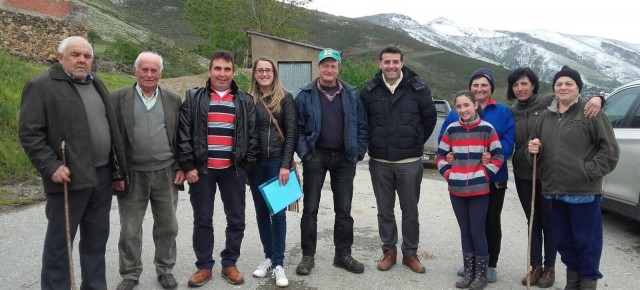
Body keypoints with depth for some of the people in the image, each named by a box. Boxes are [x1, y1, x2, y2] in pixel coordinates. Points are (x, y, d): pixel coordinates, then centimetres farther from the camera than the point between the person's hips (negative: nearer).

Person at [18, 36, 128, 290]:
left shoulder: (97, 85, 16)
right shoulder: (41, 86, -5)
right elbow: (29, 133, -11)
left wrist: (118, 171, 14)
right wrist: (51, 166, -20)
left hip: (102, 176, 7)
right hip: (69, 178, -6)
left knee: (97, 239, 15)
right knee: (59, 241, 5)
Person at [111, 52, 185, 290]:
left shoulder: (173, 100, 5)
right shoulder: (118, 98, -1)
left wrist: (181, 167, 1)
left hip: (166, 173, 2)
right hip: (132, 174, -1)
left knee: (167, 226, 11)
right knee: (130, 229, 9)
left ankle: (165, 269, 28)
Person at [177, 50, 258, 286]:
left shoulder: (245, 101, 5)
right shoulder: (194, 98, 2)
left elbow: (252, 135, 5)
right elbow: (183, 134, -1)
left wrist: (246, 166, -2)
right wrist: (188, 166, -7)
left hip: (234, 170, 1)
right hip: (201, 169, -1)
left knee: (236, 219, 8)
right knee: (202, 220, 8)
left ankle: (229, 264, 23)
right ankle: (204, 266, 22)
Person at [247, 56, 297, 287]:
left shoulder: (285, 98, -1)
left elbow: (291, 132, -5)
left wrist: (285, 164, -11)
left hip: (277, 161, -3)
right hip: (255, 163, 3)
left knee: (278, 212, -2)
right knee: (261, 212, 9)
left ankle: (278, 264, 6)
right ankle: (269, 257, 23)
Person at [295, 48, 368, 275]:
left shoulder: (351, 95, 5)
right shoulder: (305, 95, -1)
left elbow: (362, 126, 7)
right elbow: (297, 127, -1)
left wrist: (358, 153, 0)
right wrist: (304, 152, -10)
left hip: (344, 158, 2)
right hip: (315, 157, -2)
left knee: (344, 209, 9)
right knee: (310, 208, 4)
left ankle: (343, 254, 21)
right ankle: (308, 256, 15)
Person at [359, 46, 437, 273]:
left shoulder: (418, 88, -4)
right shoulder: (370, 90, -1)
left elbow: (430, 118, 5)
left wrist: (416, 142, 6)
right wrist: (372, 144, 6)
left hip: (410, 162, -1)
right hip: (379, 162, 1)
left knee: (410, 211, 9)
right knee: (385, 210, 11)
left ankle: (410, 253, 24)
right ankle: (389, 251, 26)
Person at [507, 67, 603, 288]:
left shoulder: (550, 102, -7)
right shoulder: (510, 112, 5)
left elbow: (577, 100, -9)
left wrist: (596, 99, -30)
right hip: (522, 175, 4)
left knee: (549, 222, 9)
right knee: (533, 222, 14)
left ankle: (549, 268, 23)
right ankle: (536, 266, 25)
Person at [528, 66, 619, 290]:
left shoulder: (591, 113, -4)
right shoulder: (546, 117, 13)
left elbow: (610, 150, -7)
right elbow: (536, 149, 23)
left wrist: (589, 171, -15)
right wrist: (533, 150, 0)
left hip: (583, 192, -5)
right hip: (554, 191, 6)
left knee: (587, 239, 3)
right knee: (563, 239, 15)